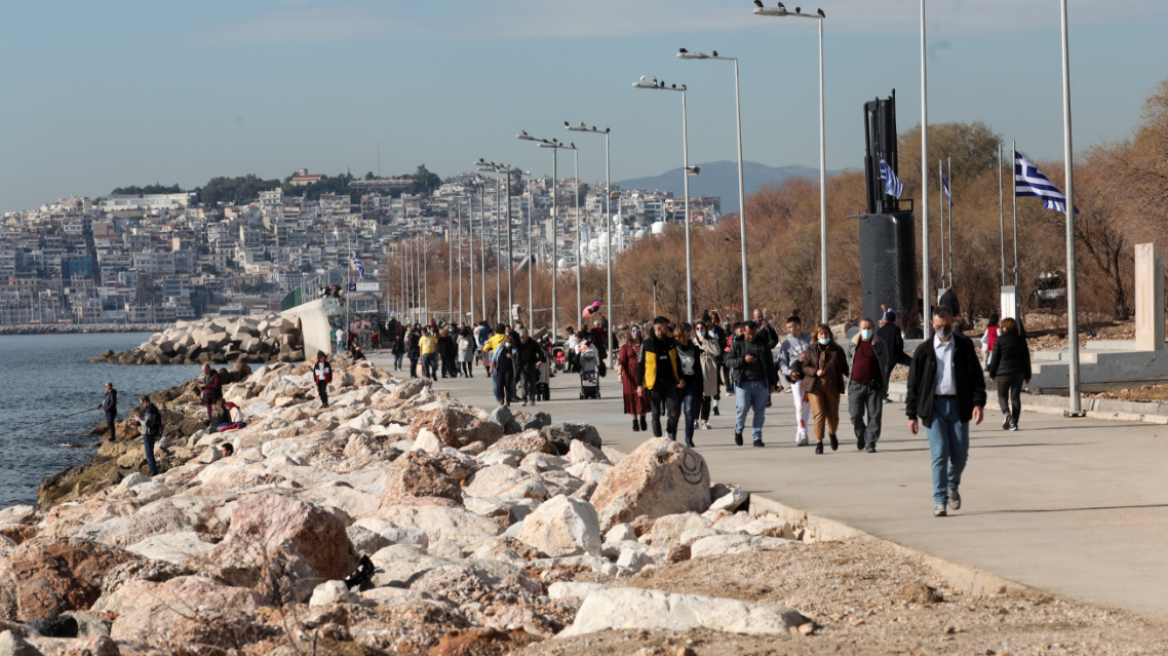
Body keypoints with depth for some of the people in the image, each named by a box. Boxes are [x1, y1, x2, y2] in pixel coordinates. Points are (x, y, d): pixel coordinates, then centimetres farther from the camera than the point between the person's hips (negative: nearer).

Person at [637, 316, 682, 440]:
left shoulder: (670, 342, 7)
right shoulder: (647, 344, -4)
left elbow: (676, 361, 17)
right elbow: (640, 365, 0)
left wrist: (679, 378, 9)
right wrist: (639, 384, -4)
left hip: (669, 383, 2)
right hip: (654, 384, -2)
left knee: (673, 413, -9)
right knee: (656, 415, 5)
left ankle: (672, 437, 8)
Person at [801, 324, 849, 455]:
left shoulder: (837, 350, 9)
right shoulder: (811, 349, 7)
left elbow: (844, 368, 13)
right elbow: (805, 367, 3)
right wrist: (816, 372, -15)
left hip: (832, 387, 2)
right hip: (815, 386, -2)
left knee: (833, 416, 5)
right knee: (819, 414, -11)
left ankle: (832, 434, 37)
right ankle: (819, 443, -3)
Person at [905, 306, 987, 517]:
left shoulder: (964, 346, 6)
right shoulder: (924, 350, 5)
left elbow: (976, 376, 6)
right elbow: (914, 383, 7)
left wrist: (978, 403, -7)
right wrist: (912, 414, 3)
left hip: (958, 405, 1)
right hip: (934, 406, -1)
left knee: (960, 454, 2)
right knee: (939, 454, -9)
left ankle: (953, 486, 32)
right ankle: (939, 501, -4)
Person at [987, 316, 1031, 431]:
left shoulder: (1000, 340, -6)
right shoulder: (1021, 340, 5)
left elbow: (995, 358, -4)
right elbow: (1026, 358, 9)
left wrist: (992, 374, 4)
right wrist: (1027, 375, 16)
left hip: (1003, 372, -3)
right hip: (1018, 372, 3)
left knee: (1002, 395, 8)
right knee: (1016, 397, 7)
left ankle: (1006, 413, -21)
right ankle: (1014, 423, 2)